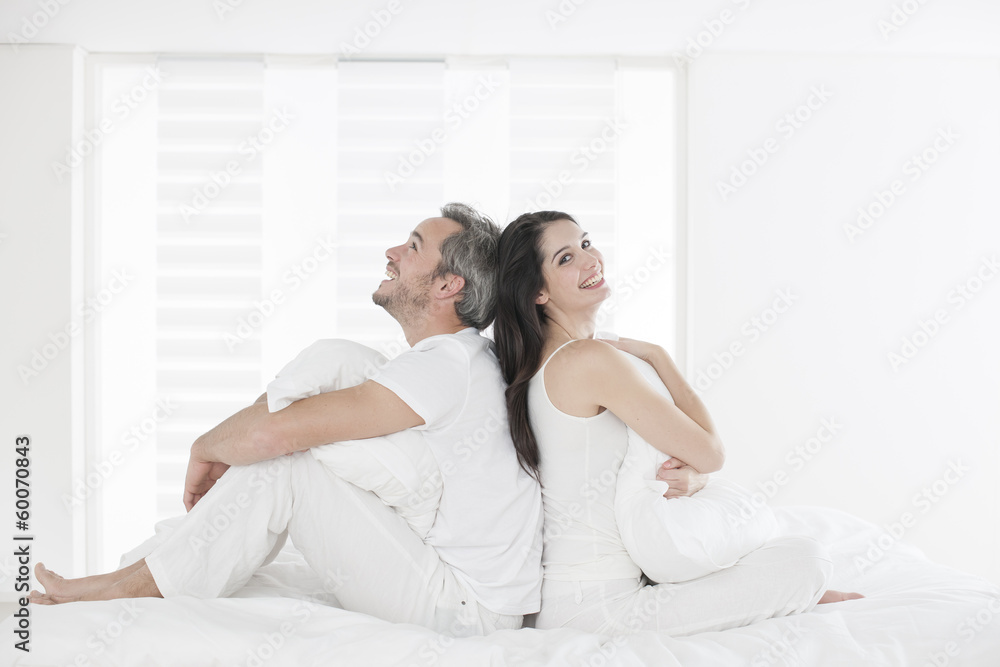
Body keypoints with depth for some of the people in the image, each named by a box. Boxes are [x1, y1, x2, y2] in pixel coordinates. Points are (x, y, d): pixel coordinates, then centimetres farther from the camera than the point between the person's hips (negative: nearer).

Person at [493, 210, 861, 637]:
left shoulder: (537, 363, 11)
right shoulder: (591, 359, -19)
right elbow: (711, 453, -14)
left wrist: (692, 476, -12)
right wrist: (658, 356, -5)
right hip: (597, 608, -11)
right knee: (806, 558, -10)